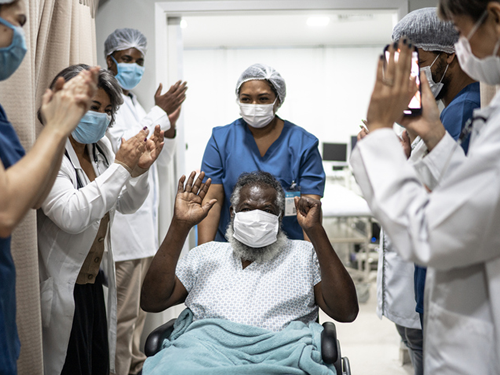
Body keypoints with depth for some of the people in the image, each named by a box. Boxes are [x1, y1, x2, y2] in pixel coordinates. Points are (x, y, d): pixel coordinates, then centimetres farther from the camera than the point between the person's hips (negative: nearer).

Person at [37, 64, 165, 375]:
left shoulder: (101, 147, 6)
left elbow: (127, 205, 13)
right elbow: (71, 216, -30)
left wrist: (141, 168, -6)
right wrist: (120, 166, -26)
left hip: (94, 282, 8)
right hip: (62, 289, -7)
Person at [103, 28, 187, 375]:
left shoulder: (137, 105, 19)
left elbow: (163, 158, 20)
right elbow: (122, 147, -20)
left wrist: (169, 125, 2)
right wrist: (159, 113, -14)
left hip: (145, 223, 9)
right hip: (123, 225, -9)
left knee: (138, 308, 19)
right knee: (122, 314, -5)